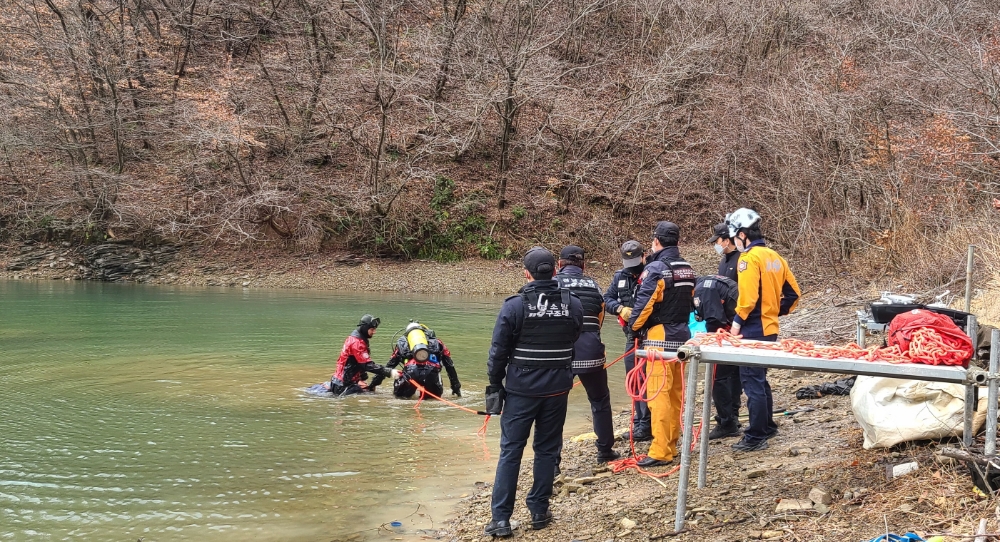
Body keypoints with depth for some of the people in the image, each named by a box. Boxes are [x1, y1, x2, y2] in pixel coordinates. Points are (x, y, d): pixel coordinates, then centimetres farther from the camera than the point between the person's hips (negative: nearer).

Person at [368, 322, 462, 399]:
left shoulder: (402, 342, 31)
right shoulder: (436, 342, 31)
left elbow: (389, 365, 35)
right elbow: (450, 365, 33)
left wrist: (373, 384, 43)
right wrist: (456, 387, 39)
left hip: (411, 371, 0)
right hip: (432, 372, 0)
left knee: (400, 394, 28)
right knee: (435, 395, 29)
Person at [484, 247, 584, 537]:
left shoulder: (514, 305, -10)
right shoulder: (573, 304, -2)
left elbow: (499, 350, -6)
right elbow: (573, 342, 8)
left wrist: (495, 384, 3)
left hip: (521, 389, -2)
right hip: (558, 389, 2)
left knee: (510, 451, 3)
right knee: (547, 450, 13)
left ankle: (501, 518, 3)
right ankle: (539, 512, 19)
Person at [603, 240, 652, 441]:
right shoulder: (620, 276, 11)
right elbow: (607, 299, 9)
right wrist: (621, 309, -10)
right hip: (631, 334, 7)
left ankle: (645, 425, 0)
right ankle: (640, 422, 24)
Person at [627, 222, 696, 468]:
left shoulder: (656, 269, -14)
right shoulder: (687, 269, 10)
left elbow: (643, 303, -15)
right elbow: (690, 301, 14)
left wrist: (635, 326, 0)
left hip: (660, 338, -8)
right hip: (682, 336, 8)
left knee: (659, 394, -8)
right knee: (676, 393, 14)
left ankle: (660, 452, -9)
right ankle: (672, 445, 22)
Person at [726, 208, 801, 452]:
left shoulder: (749, 258, -15)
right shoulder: (774, 256, 11)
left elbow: (747, 295, -24)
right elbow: (793, 292, 15)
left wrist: (738, 321, -14)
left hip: (753, 330, -9)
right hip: (770, 328, 9)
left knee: (752, 382, -2)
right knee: (760, 379, 22)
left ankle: (755, 437, 2)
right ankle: (767, 426, 33)